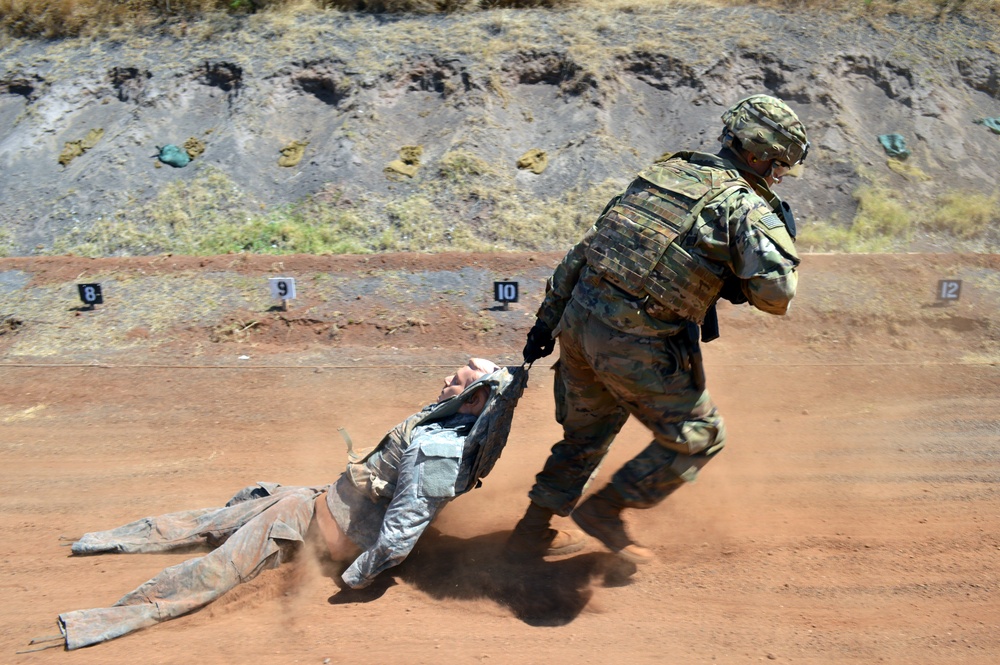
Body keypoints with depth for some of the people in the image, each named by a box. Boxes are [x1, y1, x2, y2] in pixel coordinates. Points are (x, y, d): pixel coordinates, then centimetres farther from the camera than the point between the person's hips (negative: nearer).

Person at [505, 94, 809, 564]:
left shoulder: (664, 171, 15)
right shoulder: (746, 206, -5)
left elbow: (583, 250, 15)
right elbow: (775, 293, -16)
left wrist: (549, 319, 21)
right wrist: (781, 236, 6)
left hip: (579, 318, 7)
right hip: (636, 345, -7)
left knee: (588, 430, 27)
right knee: (697, 437, 16)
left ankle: (534, 529, 37)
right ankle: (604, 508, 20)